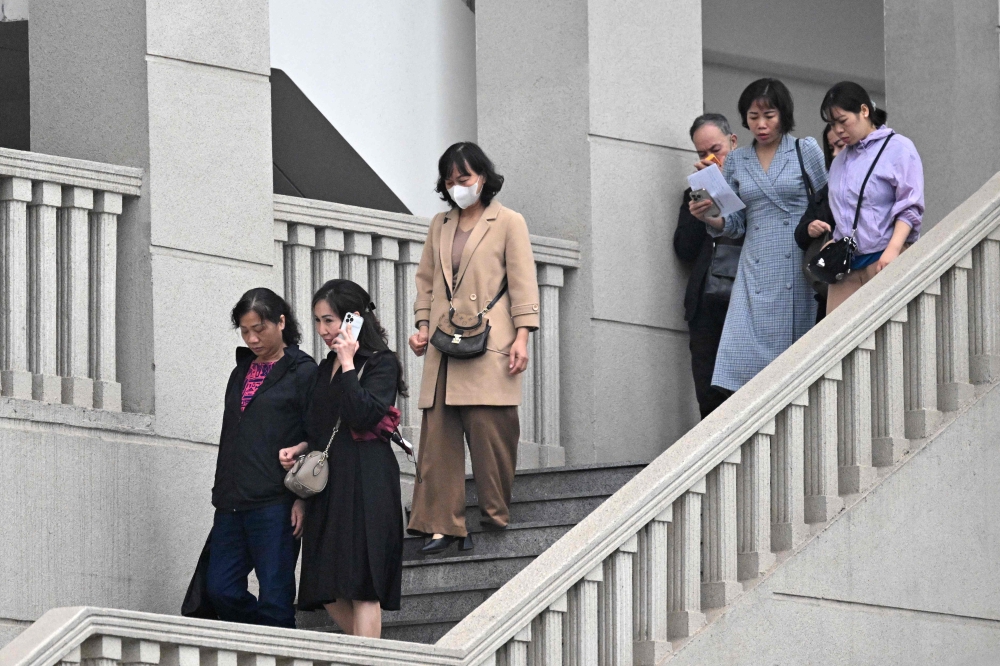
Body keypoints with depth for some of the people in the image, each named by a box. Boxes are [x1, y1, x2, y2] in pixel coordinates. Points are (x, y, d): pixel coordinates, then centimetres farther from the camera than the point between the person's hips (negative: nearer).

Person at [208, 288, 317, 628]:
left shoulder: (303, 372, -2)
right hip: (233, 504, 7)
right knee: (221, 590, 1)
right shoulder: (242, 371, 19)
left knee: (274, 597, -7)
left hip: (276, 504, -7)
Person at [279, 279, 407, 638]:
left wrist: (348, 364, -14)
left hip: (365, 482, -8)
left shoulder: (381, 363, -4)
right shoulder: (326, 368, 19)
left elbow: (363, 416, -19)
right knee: (329, 592, 4)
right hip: (329, 481, 8)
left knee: (361, 587, -11)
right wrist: (301, 448, 8)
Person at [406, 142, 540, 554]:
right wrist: (422, 325, 8)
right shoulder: (440, 226, 19)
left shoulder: (508, 223, 5)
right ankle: (442, 525, -4)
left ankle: (495, 516, 5)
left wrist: (522, 336, -8)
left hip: (489, 349, -4)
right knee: (438, 437, -3)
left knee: (490, 435, -5)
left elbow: (523, 283, 0)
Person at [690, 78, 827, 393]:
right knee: (745, 354, -11)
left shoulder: (806, 150, 6)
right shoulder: (736, 161, 14)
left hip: (800, 271, -2)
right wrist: (708, 218, -5)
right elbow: (735, 225, 15)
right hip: (756, 272, 2)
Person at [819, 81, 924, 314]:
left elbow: (910, 207, -7)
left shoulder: (898, 148, 1)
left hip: (884, 261, -6)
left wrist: (892, 250, -18)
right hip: (845, 266, 6)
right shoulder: (839, 162, 21)